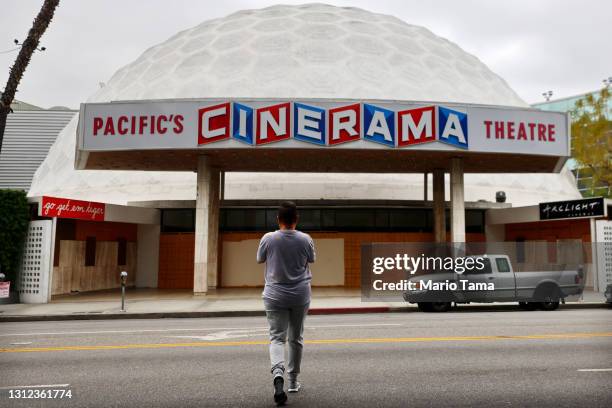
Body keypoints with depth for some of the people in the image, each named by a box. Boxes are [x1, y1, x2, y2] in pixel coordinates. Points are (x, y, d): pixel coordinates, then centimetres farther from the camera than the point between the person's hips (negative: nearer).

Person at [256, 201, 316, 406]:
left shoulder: (268, 238, -9)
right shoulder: (306, 239, -7)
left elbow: (259, 260, 7)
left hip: (275, 296, -1)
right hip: (300, 296, 1)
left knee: (277, 338, 2)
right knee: (296, 338, 15)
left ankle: (278, 373, -24)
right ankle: (293, 381, 25)